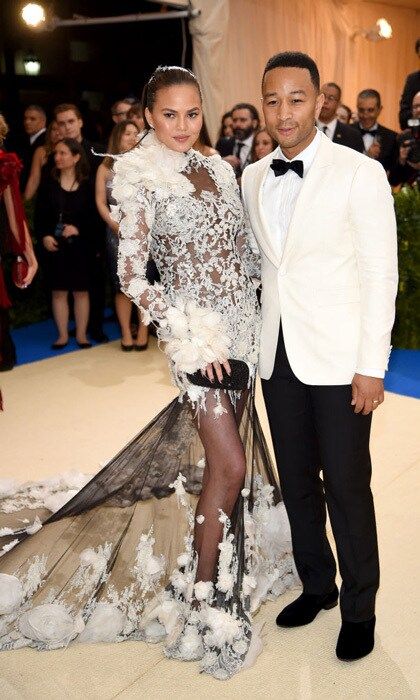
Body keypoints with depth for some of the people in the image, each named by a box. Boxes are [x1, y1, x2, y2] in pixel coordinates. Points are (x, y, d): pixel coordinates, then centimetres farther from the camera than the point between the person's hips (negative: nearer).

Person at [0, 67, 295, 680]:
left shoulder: (218, 168, 11)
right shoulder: (137, 176, -6)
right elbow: (132, 274, -10)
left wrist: (269, 303, 4)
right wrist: (189, 329, -16)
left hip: (244, 324, 6)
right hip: (196, 330, -6)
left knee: (228, 448, 14)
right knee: (229, 463, -7)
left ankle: (221, 564, 35)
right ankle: (204, 601, 11)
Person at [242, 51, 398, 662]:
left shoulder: (360, 173, -7)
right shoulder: (253, 177, 9)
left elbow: (381, 274, -8)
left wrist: (372, 366, -11)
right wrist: (257, 344, 9)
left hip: (338, 357, -5)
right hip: (277, 354, 5)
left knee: (347, 488, 4)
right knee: (296, 480, 15)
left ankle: (358, 608, 26)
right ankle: (316, 585, 36)